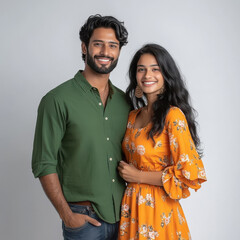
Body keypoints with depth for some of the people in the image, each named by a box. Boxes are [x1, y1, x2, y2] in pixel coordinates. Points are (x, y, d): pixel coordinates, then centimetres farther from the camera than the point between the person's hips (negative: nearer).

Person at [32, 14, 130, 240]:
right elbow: (44, 164, -10)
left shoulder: (124, 101, 5)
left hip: (123, 214, 5)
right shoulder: (57, 100, -11)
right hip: (83, 217, -4)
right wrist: (67, 215, -12)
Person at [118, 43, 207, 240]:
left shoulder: (173, 115, -16)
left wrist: (139, 176, -15)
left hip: (158, 209, -6)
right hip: (131, 206, 7)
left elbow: (191, 173, -20)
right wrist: (126, 172, 1)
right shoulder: (133, 116, 5)